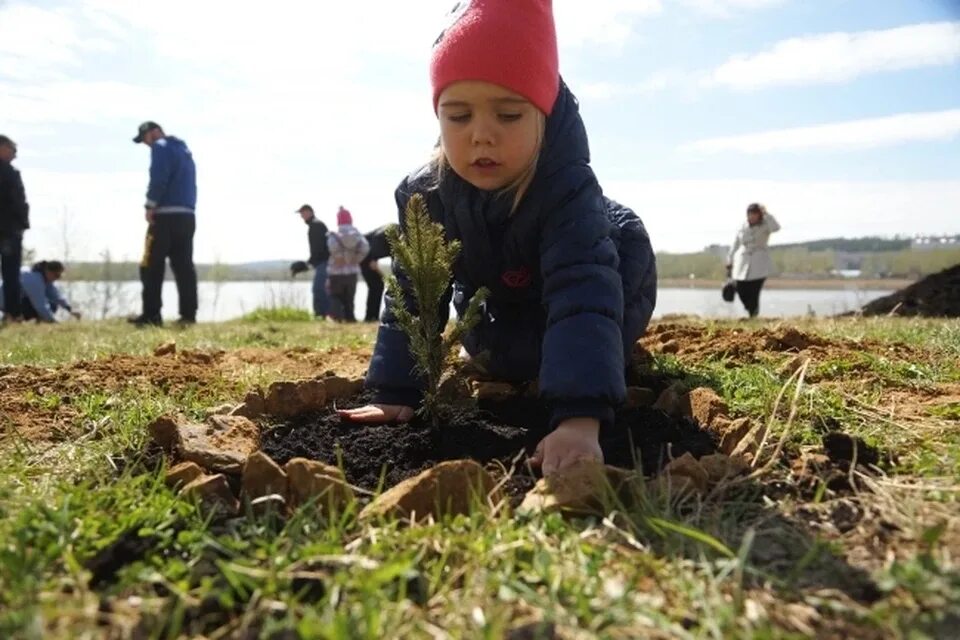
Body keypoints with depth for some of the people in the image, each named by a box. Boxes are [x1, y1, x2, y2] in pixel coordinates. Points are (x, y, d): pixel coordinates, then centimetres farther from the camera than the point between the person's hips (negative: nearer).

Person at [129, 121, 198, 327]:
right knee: (184, 265, 5)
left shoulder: (161, 147, -2)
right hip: (187, 216, 8)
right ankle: (188, 314, 1)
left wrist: (150, 206, -11)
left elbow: (158, 179, -15)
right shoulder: (184, 150, 24)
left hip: (166, 215, -8)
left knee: (152, 266, -3)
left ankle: (151, 315, -5)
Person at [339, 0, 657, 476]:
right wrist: (394, 393, -33)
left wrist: (579, 418, -68)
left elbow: (582, 294, -57)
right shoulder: (424, 195, -31)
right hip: (500, 299, 4)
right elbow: (412, 295, -25)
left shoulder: (568, 190, -45)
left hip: (598, 268, -3)